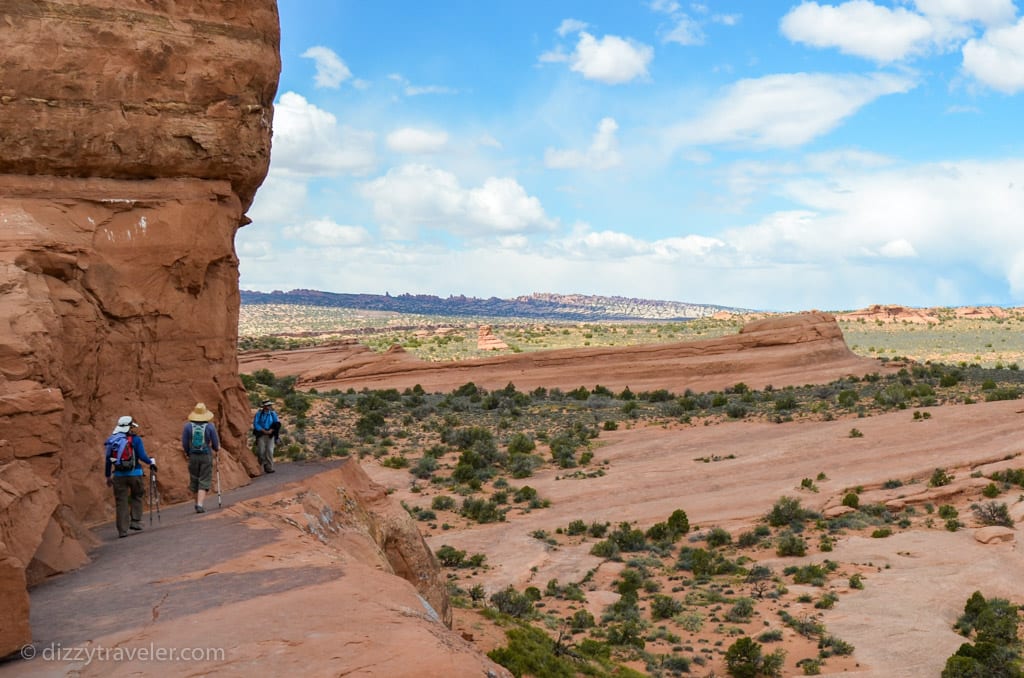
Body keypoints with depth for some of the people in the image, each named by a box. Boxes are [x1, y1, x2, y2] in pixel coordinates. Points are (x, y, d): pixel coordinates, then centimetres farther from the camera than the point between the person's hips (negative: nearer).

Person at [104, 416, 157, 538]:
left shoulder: (112, 440, 6)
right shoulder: (136, 439, -5)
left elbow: (107, 459, 8)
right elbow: (142, 456, -10)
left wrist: (108, 476, 17)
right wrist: (152, 462, 9)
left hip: (119, 475, 2)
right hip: (134, 474, -2)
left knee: (121, 502, 6)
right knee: (136, 497, 20)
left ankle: (122, 530, 6)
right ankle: (135, 522, 12)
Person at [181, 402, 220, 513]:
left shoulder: (188, 426, -4)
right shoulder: (210, 426, -7)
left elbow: (184, 444, -1)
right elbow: (216, 444, -2)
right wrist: (215, 449, 21)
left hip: (193, 456, 2)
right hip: (206, 456, -2)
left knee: (194, 480, 16)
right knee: (204, 481, 1)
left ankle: (198, 503, 26)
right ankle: (200, 504, -12)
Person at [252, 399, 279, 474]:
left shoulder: (273, 414, 7)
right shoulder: (258, 414, 1)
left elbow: (277, 424, 2)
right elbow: (256, 424, -5)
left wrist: (271, 430, -12)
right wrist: (264, 431, -12)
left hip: (270, 435, 1)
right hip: (261, 434, -1)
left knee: (269, 450, -8)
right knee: (261, 451, -6)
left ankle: (269, 468, -7)